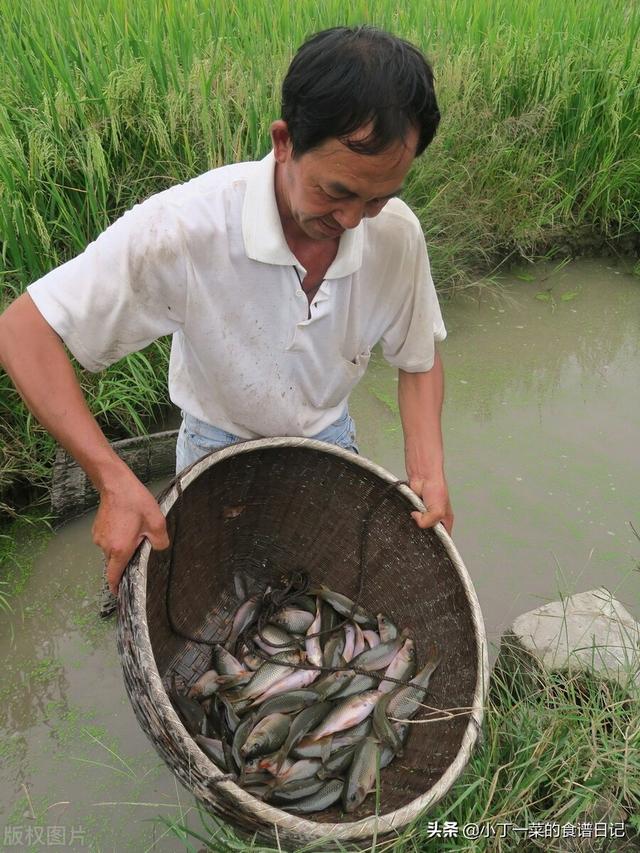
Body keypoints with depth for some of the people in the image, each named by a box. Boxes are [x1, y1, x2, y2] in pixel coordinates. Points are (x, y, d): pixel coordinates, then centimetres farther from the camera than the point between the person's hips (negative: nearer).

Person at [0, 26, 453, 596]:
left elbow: (419, 361, -6)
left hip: (331, 440, 3)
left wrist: (428, 471, -22)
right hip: (220, 449, -3)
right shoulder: (183, 227, -36)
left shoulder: (396, 233, -23)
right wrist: (114, 482, -40)